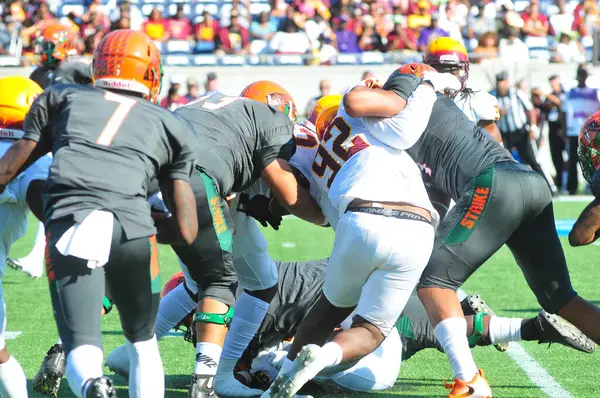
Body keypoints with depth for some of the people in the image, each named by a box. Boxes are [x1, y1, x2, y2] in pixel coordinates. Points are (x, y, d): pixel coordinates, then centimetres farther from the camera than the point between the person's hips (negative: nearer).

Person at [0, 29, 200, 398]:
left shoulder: (63, 98, 27)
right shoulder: (170, 125, 25)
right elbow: (187, 229, 18)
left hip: (68, 225, 0)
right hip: (133, 227, 1)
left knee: (81, 345, -4)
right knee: (143, 340, 23)